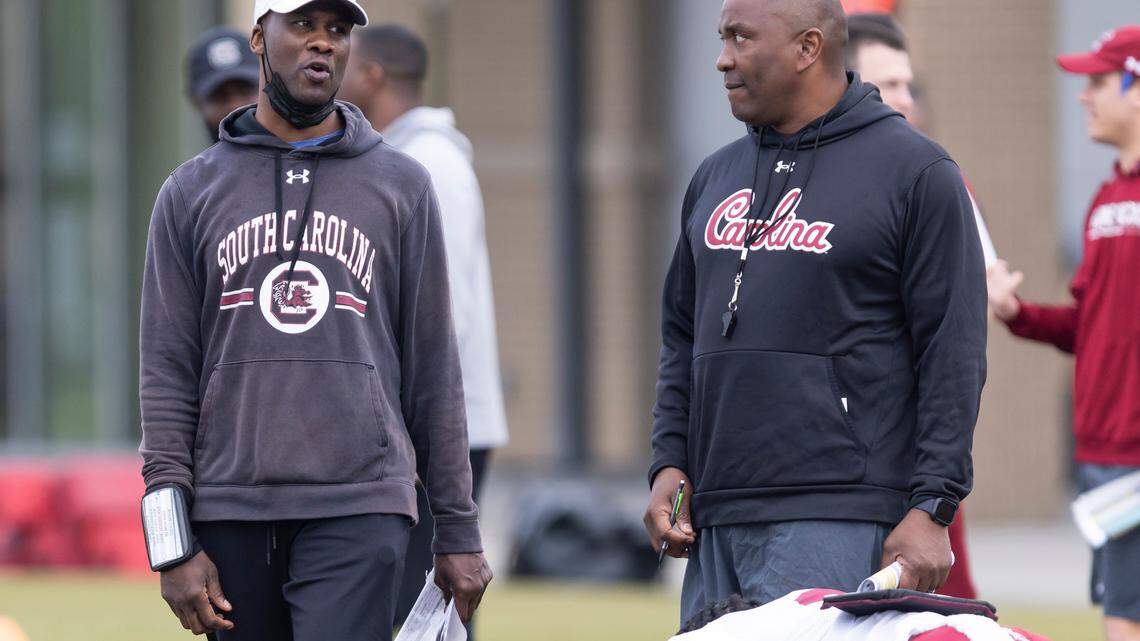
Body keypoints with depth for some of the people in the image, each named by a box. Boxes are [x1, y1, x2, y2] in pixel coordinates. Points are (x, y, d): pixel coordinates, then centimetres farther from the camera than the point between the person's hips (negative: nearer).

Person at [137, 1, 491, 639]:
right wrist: (174, 545, -3)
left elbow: (433, 370, 10)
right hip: (231, 511, 1)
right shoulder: (192, 193, 11)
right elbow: (167, 373, 6)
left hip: (359, 513, -1)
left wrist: (459, 532, 7)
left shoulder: (402, 185, 10)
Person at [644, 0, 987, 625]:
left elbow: (953, 356, -5)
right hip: (714, 522, 7)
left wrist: (931, 508, -12)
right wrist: (668, 464, 9)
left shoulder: (915, 171, -1)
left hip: (836, 522, -7)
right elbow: (681, 338, 24)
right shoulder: (715, 178, 19)